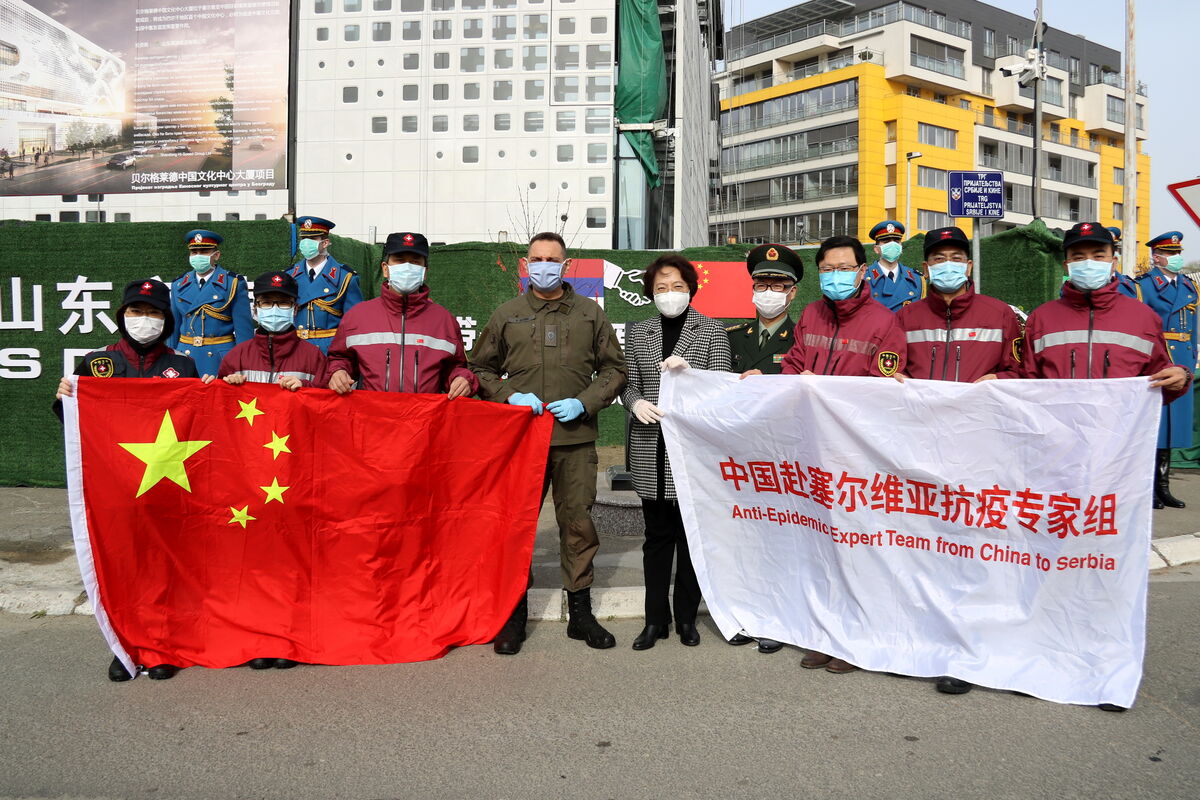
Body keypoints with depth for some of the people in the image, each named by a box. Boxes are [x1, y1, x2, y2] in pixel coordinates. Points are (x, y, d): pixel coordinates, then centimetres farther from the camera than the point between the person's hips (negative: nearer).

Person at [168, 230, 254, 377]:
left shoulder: (233, 283, -1)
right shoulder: (179, 285, 12)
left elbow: (244, 328, -3)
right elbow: (174, 326, 15)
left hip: (221, 359, -3)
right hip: (185, 355, 3)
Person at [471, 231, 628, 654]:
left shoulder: (590, 313, 10)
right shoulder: (506, 315, 10)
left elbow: (614, 369, 11)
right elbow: (480, 369, 14)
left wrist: (584, 402, -5)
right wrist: (509, 396, -4)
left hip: (576, 437, 0)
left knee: (578, 521, 4)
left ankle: (580, 612, 18)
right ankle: (515, 615, 16)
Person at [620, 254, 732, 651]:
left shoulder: (712, 331, 4)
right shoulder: (638, 333, 12)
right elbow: (628, 383, 12)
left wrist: (688, 370, -18)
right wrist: (636, 402, -10)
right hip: (651, 451, 2)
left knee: (691, 535, 4)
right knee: (657, 535, 7)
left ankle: (687, 618, 17)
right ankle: (656, 619, 15)